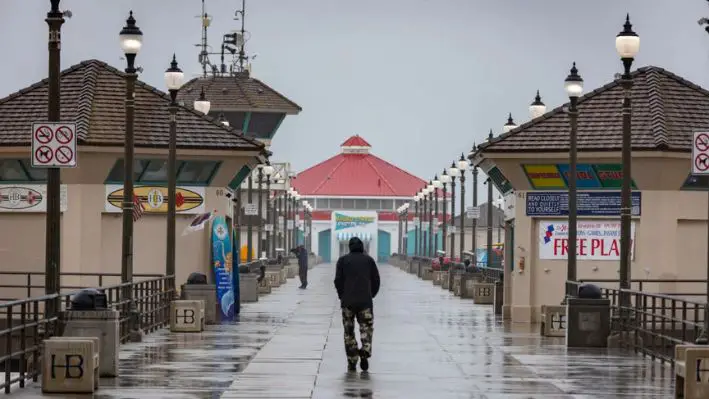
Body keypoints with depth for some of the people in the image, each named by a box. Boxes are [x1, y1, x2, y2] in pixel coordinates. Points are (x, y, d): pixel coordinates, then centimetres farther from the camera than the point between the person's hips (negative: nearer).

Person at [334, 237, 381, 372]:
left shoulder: (343, 260, 3)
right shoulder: (369, 260, 6)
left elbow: (338, 281, -1)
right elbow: (376, 280, 4)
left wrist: (342, 297, 11)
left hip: (348, 301, 0)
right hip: (365, 301, 0)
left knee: (349, 332, 6)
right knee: (367, 328, 8)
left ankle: (352, 362, 4)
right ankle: (365, 352, -16)